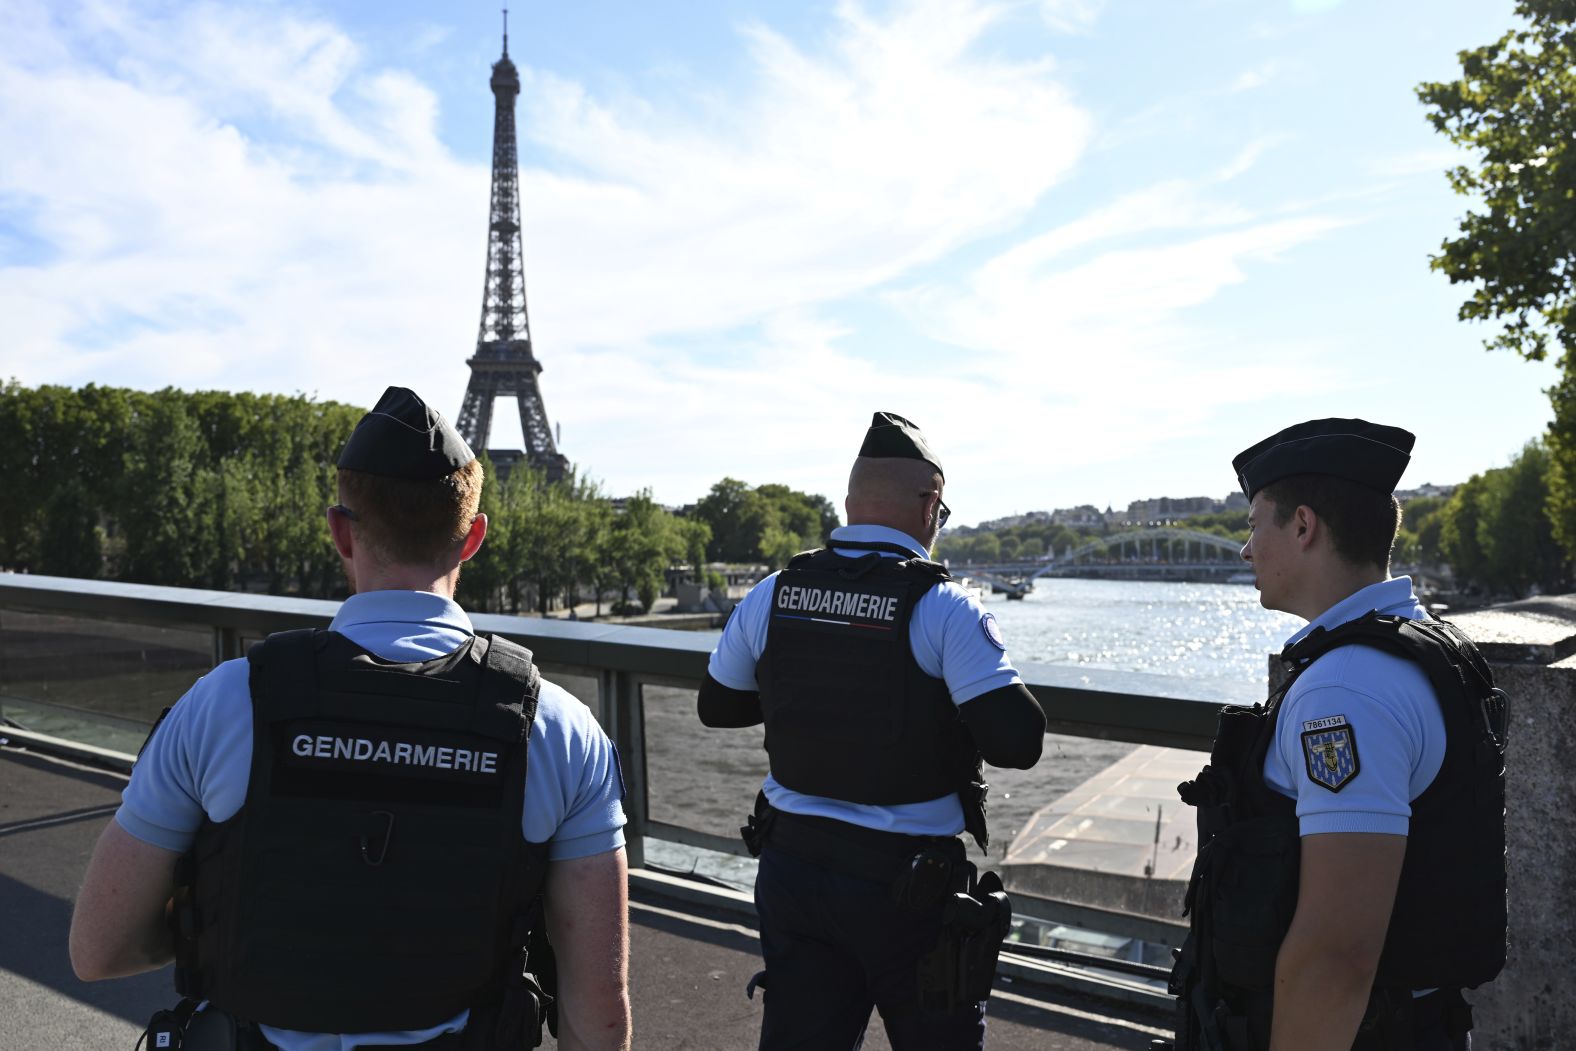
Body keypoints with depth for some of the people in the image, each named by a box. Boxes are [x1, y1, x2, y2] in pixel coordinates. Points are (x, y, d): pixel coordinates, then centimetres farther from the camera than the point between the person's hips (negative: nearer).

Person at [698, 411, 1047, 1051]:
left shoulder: (769, 597, -2)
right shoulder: (944, 610, -15)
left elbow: (716, 706, 12)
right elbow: (1018, 743, -20)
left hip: (791, 869, 4)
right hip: (907, 882, -4)